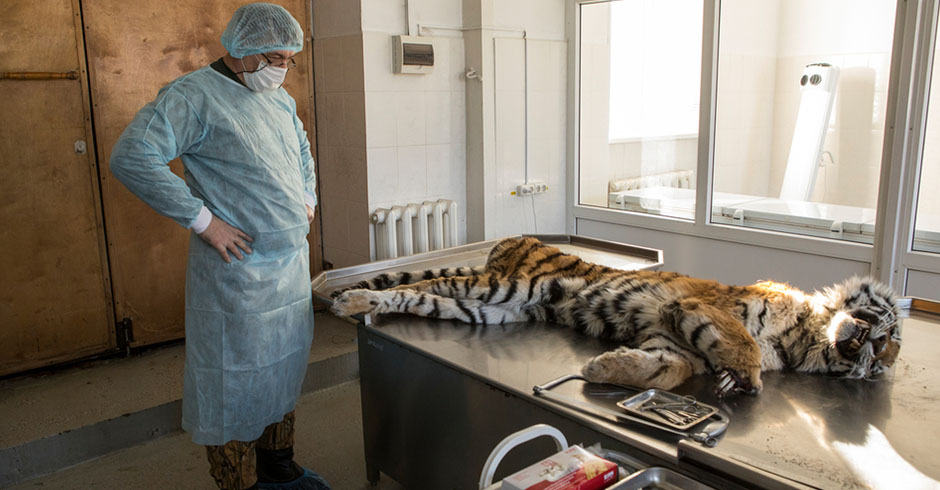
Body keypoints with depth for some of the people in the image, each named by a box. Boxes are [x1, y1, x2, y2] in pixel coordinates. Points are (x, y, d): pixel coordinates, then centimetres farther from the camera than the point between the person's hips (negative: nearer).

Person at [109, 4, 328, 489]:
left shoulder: (279, 99, 13)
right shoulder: (194, 95, -12)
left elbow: (302, 151, 32)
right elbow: (130, 157, -22)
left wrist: (307, 199, 16)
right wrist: (202, 219, -21)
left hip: (291, 261, 8)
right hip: (238, 271, -8)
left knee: (283, 366, 18)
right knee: (235, 380, 3)